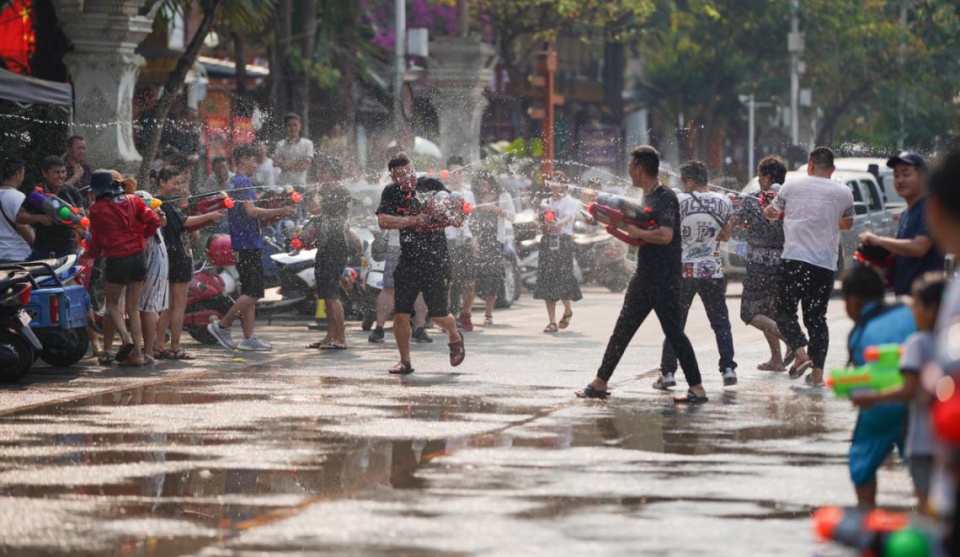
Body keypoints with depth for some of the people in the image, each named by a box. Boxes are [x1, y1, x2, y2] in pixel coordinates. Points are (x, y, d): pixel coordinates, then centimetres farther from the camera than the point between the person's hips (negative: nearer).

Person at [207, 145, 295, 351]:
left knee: (249, 293, 9)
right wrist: (278, 212, -15)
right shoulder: (243, 182, -12)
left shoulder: (234, 183, 20)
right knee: (253, 293, -10)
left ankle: (248, 338, 8)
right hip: (249, 243, -11)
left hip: (243, 243, 11)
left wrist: (275, 214, 20)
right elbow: (251, 211, -22)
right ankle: (222, 325, -6)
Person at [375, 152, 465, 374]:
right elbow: (383, 221, -14)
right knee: (401, 314, -3)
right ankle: (405, 361, 12)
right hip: (408, 262, 2)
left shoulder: (432, 185, -2)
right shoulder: (391, 193, 0)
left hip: (436, 260, -2)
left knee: (438, 315, 0)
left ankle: (455, 337, 34)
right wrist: (413, 220, -22)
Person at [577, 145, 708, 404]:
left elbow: (665, 235, -28)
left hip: (665, 279, -10)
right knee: (622, 329, 13)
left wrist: (635, 232, -16)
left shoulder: (666, 198, -15)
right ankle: (600, 383, 20)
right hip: (645, 277, 10)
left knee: (674, 332, -9)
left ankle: (697, 389, -5)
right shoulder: (648, 197, 15)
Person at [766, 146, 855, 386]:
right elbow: (847, 224, 21)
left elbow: (771, 213, 19)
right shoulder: (843, 193, 4)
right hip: (825, 263, 2)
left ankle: (801, 353, -13)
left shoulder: (791, 187, 2)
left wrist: (767, 210, 43)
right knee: (817, 316, 11)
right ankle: (818, 371, 7)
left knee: (785, 311, 9)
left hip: (794, 258, -2)